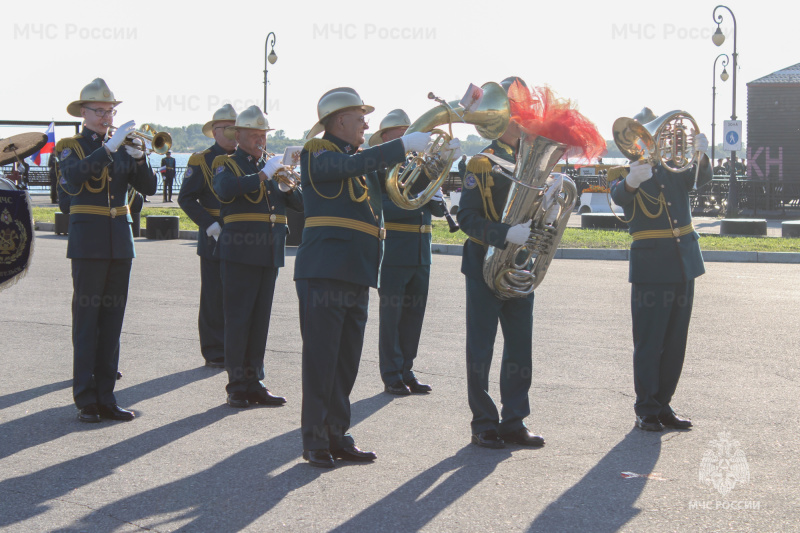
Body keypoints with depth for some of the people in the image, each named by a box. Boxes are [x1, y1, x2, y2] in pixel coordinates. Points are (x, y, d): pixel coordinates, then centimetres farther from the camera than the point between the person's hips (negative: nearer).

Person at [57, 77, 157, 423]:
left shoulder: (122, 147, 14)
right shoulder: (70, 147, 1)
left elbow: (149, 188, 4)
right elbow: (73, 176, -22)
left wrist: (140, 158, -14)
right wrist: (108, 148, -28)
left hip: (120, 240, 5)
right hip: (88, 242, -4)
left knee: (112, 320, 5)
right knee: (86, 320, -5)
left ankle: (106, 397, 10)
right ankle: (86, 400, -2)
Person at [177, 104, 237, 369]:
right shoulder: (201, 160, 0)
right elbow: (186, 198, -5)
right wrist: (209, 224, -15)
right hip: (215, 238, -4)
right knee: (214, 298, -1)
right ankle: (215, 353, 6)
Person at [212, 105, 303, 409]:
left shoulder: (273, 166, 18)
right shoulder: (226, 164, 2)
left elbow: (302, 204, 11)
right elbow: (225, 189, -22)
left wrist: (288, 189, -9)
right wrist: (264, 174, -23)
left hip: (270, 255, 5)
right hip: (240, 253, -5)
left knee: (260, 320, 8)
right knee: (237, 319, -5)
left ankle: (254, 383, 14)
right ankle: (236, 386, -1)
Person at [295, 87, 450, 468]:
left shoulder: (363, 161, 20)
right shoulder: (318, 155, -5)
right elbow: (350, 165, -23)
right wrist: (405, 145, -23)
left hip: (357, 275, 8)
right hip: (324, 271, -8)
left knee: (347, 361, 10)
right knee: (320, 358, -5)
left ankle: (338, 436, 16)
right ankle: (314, 441, 1)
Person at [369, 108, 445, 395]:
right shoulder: (377, 167, -3)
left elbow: (438, 209, 10)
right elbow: (378, 206, -17)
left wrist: (434, 201, -13)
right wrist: (414, 204, -26)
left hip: (420, 252, 6)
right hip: (392, 251, -6)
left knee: (414, 313, 9)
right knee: (391, 314, -1)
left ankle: (406, 371, 18)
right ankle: (392, 376, 5)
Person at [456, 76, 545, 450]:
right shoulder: (482, 163, -7)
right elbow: (467, 217, -14)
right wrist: (507, 233, -26)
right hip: (486, 264, -6)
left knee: (520, 346, 6)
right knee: (481, 347, 0)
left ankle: (514, 421, 14)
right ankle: (484, 424, 8)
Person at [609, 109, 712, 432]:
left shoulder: (675, 170, 14)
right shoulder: (629, 177, -2)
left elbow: (701, 178, -2)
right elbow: (619, 195, -24)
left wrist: (700, 155, -23)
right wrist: (633, 179, -47)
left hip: (684, 267, 5)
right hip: (651, 269, -5)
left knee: (675, 342, 10)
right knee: (649, 342, -3)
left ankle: (663, 406, 18)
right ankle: (646, 411, 3)